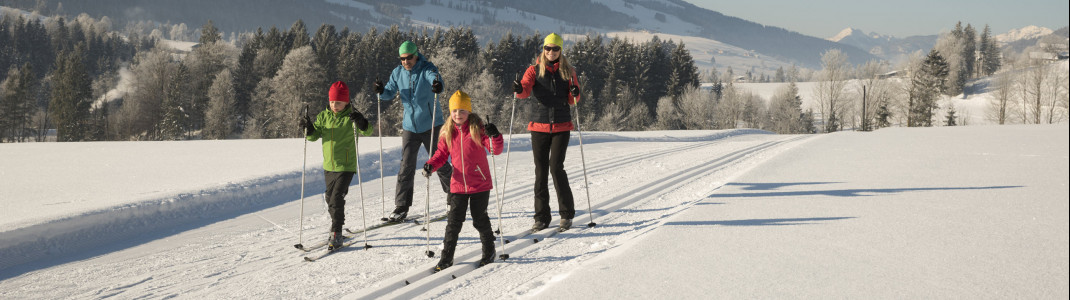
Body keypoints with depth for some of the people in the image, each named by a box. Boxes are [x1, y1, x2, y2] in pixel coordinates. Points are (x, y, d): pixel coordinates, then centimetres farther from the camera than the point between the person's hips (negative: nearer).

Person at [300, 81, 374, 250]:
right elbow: (314, 136, 8)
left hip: (346, 166, -6)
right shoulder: (324, 116, 5)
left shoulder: (351, 116, -9)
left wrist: (362, 123, -39)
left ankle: (336, 234, -10)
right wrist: (309, 128, -13)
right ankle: (336, 229, 33)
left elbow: (367, 132, -19)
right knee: (330, 199, 16)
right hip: (328, 166, 6)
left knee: (337, 198, -15)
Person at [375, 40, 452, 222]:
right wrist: (382, 91, -18)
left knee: (439, 164, 4)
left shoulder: (427, 69, -11)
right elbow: (390, 94, 6)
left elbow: (434, 78, -31)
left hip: (431, 126, -4)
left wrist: (437, 85, -56)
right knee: (406, 167, 1)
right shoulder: (398, 73, 3)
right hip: (410, 127, 4)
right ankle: (401, 207, 5)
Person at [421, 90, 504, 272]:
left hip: (480, 185, -3)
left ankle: (489, 252, 27)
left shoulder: (478, 128, -6)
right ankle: (446, 258, 10)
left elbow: (495, 150, -11)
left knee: (480, 220, 7)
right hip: (458, 185, 3)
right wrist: (431, 165, -6)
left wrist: (494, 136, -30)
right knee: (453, 222, 2)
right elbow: (442, 153, 11)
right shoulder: (448, 132, 3)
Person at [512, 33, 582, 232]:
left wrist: (575, 94, -16)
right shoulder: (535, 70, 5)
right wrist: (519, 89, -34)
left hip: (561, 125, -1)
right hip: (539, 124, 1)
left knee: (556, 166, -11)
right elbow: (525, 90, -12)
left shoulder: (568, 71, 7)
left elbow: (572, 100, 7)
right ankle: (541, 217, 9)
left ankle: (567, 214, 2)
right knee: (540, 170, 1)